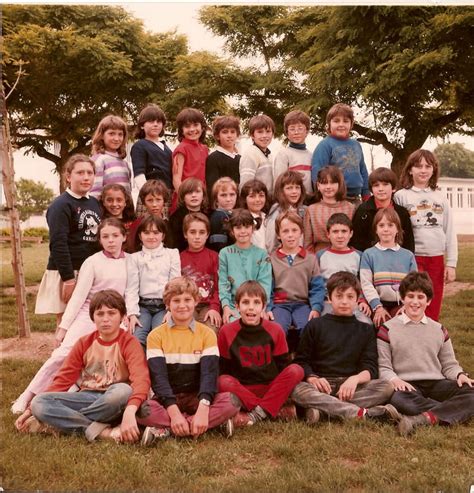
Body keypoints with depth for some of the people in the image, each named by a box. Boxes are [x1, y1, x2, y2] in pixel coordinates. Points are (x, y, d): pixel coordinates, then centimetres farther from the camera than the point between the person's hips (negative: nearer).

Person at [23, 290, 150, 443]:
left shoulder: (129, 343, -8)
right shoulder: (84, 344, 8)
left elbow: (141, 379, -25)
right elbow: (63, 378, 7)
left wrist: (129, 411, -44)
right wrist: (36, 411, -4)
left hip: (114, 401, -4)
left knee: (123, 391, -39)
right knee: (39, 402, -19)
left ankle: (63, 422, -22)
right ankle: (104, 431, -31)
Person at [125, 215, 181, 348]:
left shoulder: (172, 254, 11)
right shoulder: (134, 258, 12)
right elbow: (131, 288, 4)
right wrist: (132, 314, -11)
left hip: (165, 306, -1)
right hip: (143, 305, 1)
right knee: (136, 336, -26)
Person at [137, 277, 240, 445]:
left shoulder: (207, 334, 1)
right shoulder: (156, 336, -1)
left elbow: (209, 372, -11)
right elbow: (158, 376, -11)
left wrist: (203, 410, -28)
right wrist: (174, 412, -26)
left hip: (197, 397, 1)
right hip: (167, 398, -1)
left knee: (231, 402, -28)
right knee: (143, 410, -33)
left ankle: (165, 430, -26)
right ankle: (214, 422, -28)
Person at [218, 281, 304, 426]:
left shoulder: (275, 330, 1)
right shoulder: (226, 332, -2)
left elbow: (283, 365, 4)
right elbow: (223, 369, 1)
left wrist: (280, 386, -13)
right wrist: (232, 388, -16)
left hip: (272, 389, 1)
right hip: (242, 390, -1)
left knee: (296, 370, -23)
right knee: (223, 381, -31)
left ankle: (256, 415, -28)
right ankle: (279, 411, -30)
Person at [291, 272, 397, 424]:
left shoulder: (366, 330, 18)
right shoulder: (315, 325, 14)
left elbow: (370, 368, 6)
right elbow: (301, 361, 7)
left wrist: (356, 378, -17)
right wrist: (312, 378, -15)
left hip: (353, 388, 2)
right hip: (322, 386, -2)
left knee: (386, 387, -26)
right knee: (297, 390, -33)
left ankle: (322, 411, -34)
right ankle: (364, 413, -40)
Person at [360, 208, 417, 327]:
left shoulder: (408, 256, 11)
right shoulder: (368, 254, 4)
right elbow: (366, 284, -4)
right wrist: (377, 307, -14)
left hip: (401, 304, 2)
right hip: (379, 304, -1)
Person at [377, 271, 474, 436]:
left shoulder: (439, 330, 19)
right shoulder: (388, 329, 8)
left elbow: (449, 364, 18)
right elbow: (383, 367, 3)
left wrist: (460, 375, -4)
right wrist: (394, 380, -18)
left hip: (436, 383, 3)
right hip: (406, 385, -3)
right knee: (398, 399, -40)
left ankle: (425, 418, -41)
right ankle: (456, 412, -30)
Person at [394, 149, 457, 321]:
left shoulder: (440, 198, 9)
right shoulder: (401, 196, -1)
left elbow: (450, 233, 9)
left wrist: (451, 263, 4)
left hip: (437, 259, 4)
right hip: (412, 259, -4)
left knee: (433, 312, 10)